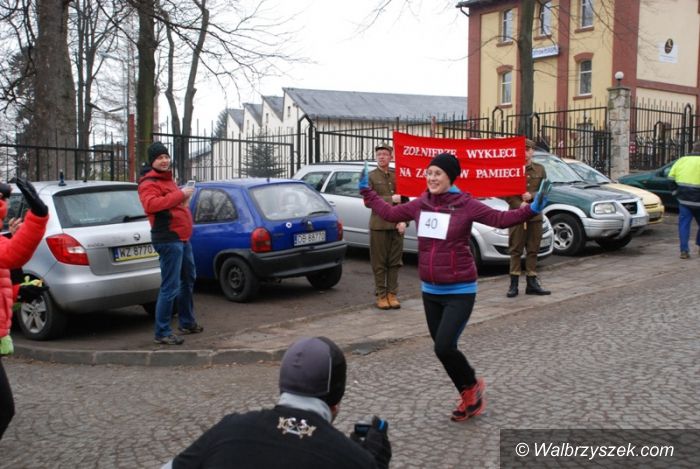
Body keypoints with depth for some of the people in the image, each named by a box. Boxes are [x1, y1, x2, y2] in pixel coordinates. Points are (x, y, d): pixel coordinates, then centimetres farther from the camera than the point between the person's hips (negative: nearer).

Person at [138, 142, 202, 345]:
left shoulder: (167, 179, 21)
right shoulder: (149, 183, -10)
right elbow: (150, 204, -29)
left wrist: (185, 196, 12)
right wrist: (180, 195, -27)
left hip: (182, 238, 10)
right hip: (168, 240, -10)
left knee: (188, 280, 21)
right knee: (170, 288, -11)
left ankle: (187, 323, 36)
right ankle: (162, 333, -4)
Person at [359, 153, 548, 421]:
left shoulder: (465, 205, -11)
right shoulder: (420, 205, 4)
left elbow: (500, 219, -15)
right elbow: (390, 213, 17)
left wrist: (530, 210, -29)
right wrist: (366, 192, 21)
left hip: (460, 292, -6)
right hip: (430, 291, 6)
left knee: (444, 347, -15)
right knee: (442, 349, 11)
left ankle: (472, 385, 16)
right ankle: (469, 397, 31)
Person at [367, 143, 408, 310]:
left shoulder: (398, 175, 11)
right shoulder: (370, 176, 2)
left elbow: (405, 200, 9)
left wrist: (403, 221, -3)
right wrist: (391, 199, -13)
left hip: (396, 225, 3)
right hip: (378, 225, -3)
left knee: (395, 262, 5)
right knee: (379, 263, 1)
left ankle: (392, 294, 13)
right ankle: (381, 295, 8)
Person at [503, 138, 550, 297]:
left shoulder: (540, 169, 11)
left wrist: (531, 196, -9)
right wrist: (520, 205, -15)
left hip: (535, 215, 4)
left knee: (533, 250, 7)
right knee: (515, 250, -1)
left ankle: (532, 283, 13)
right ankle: (514, 284, 2)